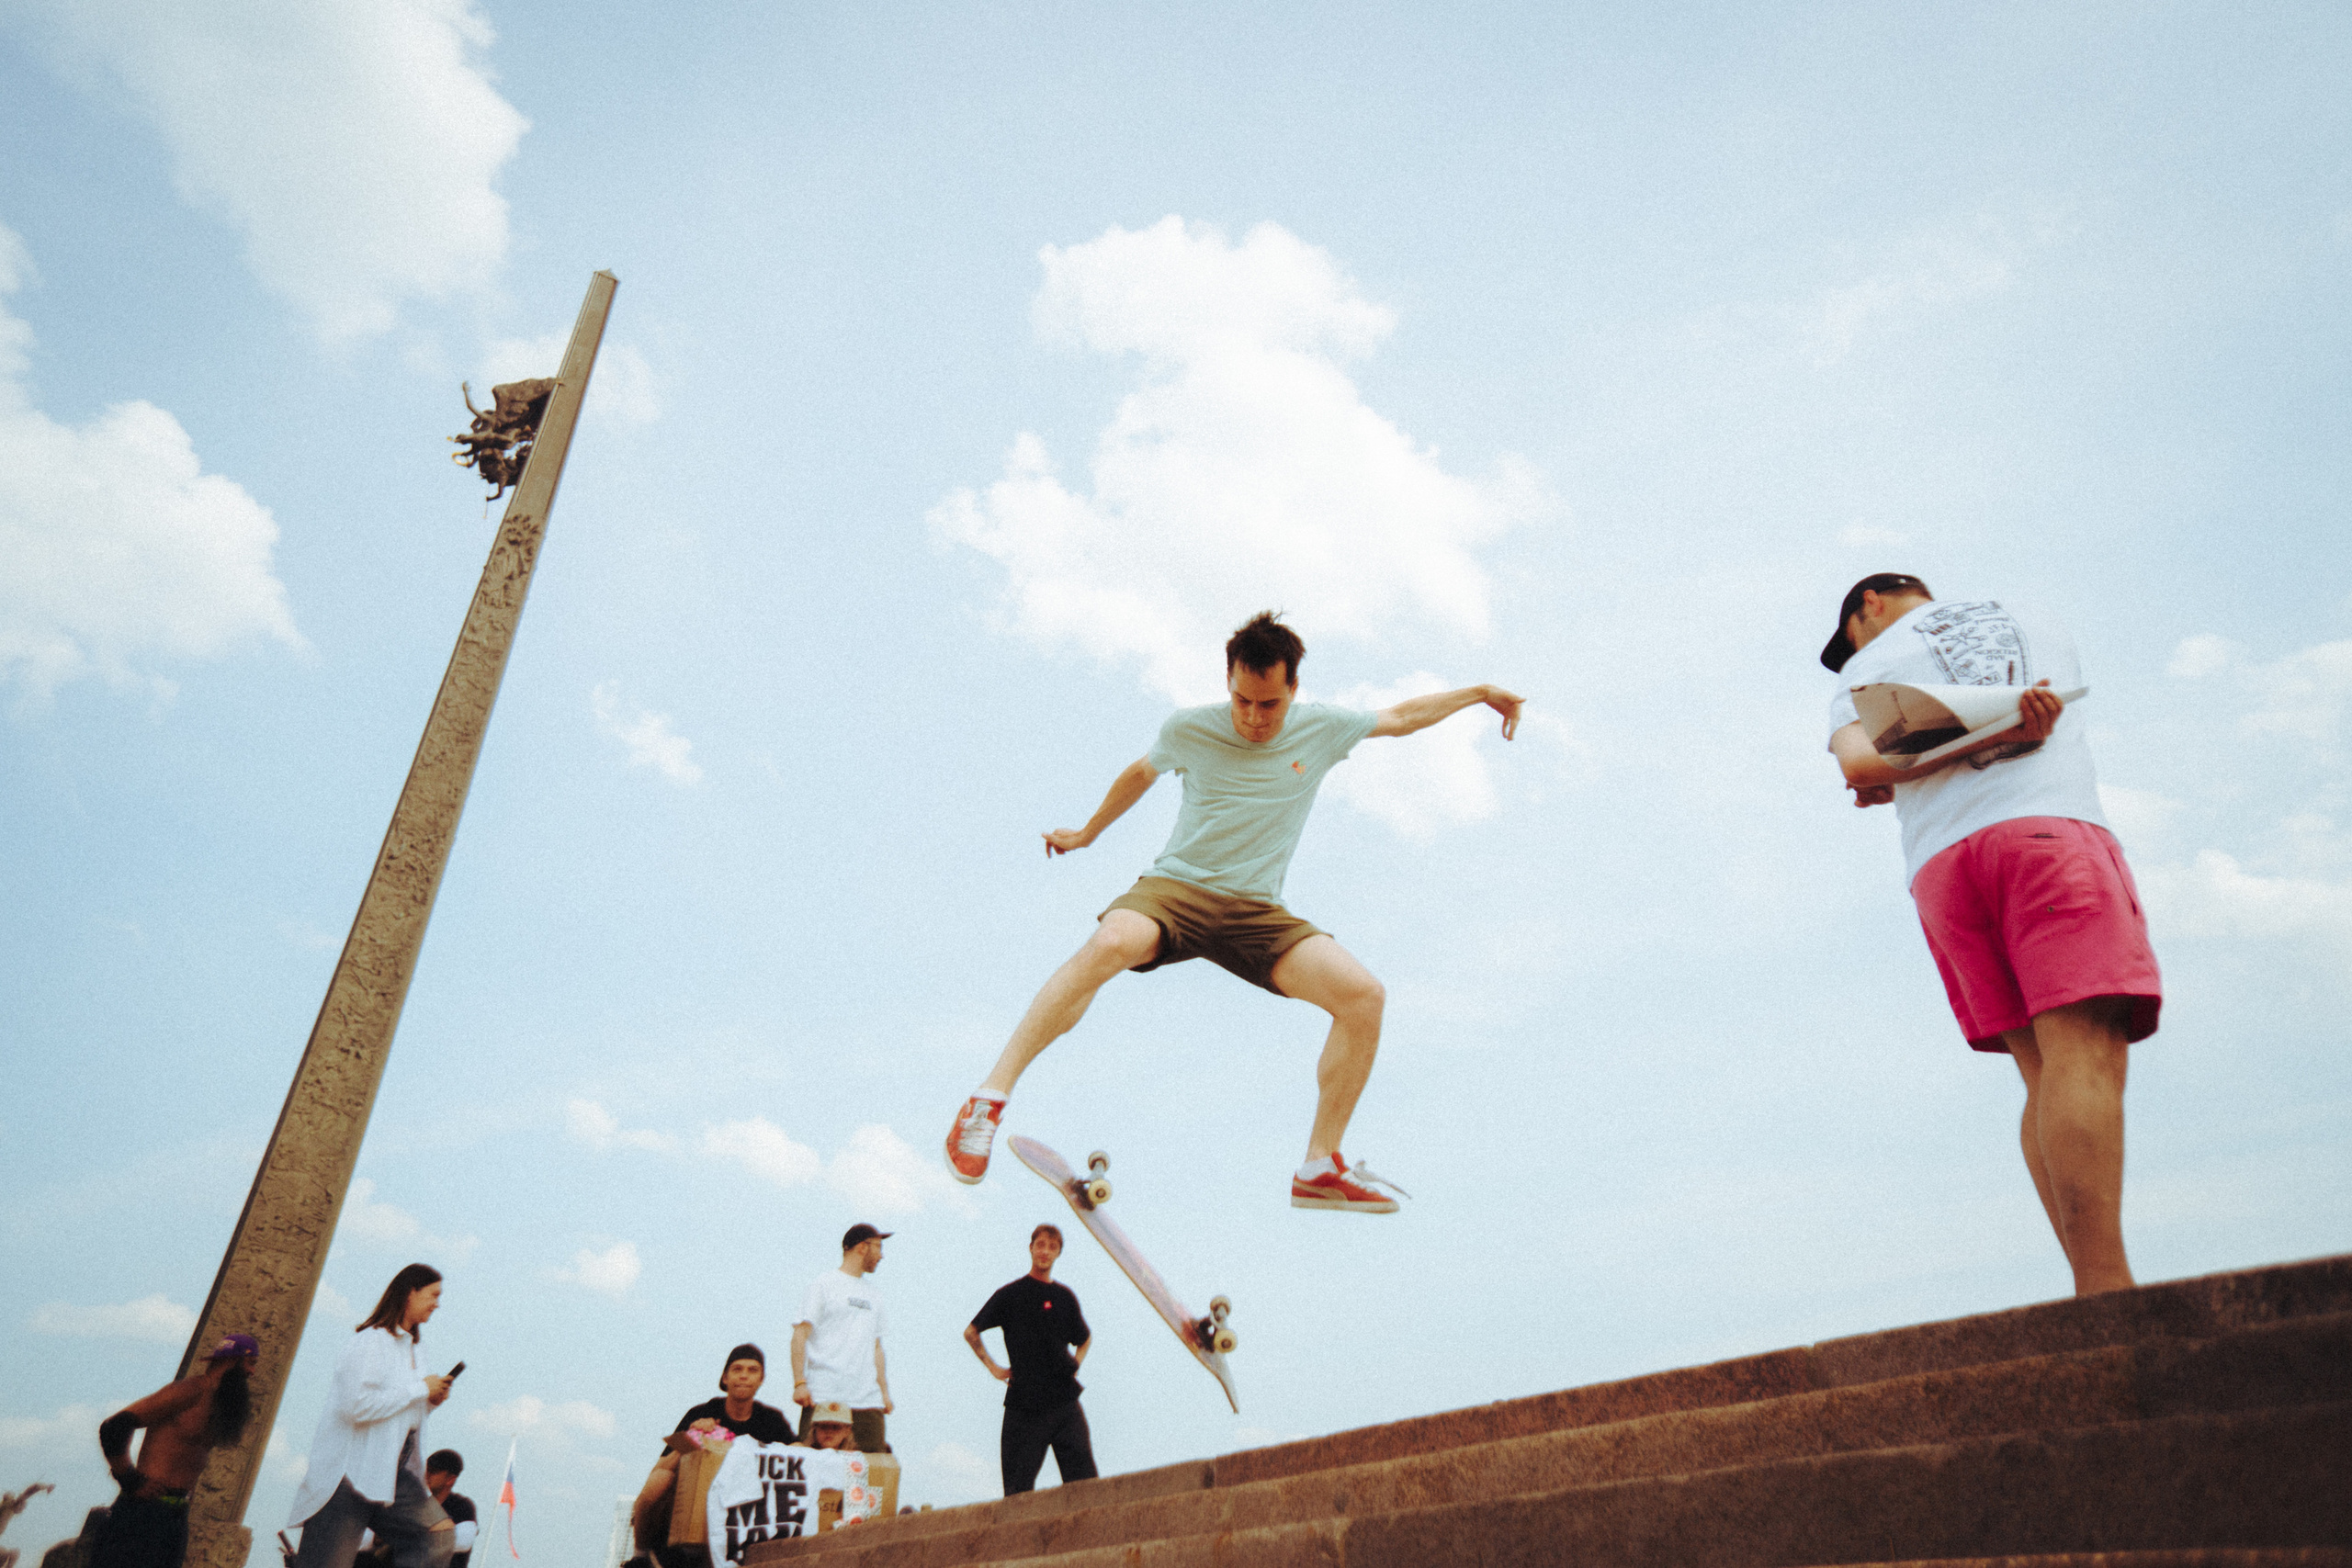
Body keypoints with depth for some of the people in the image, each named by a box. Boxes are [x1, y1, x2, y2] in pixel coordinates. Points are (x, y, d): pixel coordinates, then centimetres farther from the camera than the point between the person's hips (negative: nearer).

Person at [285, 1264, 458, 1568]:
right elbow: (357, 1405, -24)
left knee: (440, 1533, -10)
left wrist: (430, 1402, 7)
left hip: (391, 1474, 8)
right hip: (349, 1472, -8)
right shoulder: (371, 1341, -11)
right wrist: (420, 1389, -15)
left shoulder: (408, 1347, 18)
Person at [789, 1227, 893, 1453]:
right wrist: (800, 1382, -15)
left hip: (868, 1401, 5)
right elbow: (801, 1333, -5)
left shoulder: (873, 1294, 22)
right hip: (824, 1398, -5)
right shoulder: (825, 1283, 2)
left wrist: (884, 1392, 15)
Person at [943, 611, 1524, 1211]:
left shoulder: (1323, 728, 4)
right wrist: (1087, 833, 33)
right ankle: (989, 1097, -28)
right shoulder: (1188, 729, 0)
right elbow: (1139, 774, 21)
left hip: (1256, 912, 3)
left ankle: (1321, 1167, -9)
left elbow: (1402, 716, 22)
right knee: (1111, 943, -38)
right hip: (1174, 888, -2)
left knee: (1364, 994, -22)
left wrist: (1480, 693, 25)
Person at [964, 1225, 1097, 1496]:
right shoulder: (1011, 1294, 4)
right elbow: (970, 1332, 9)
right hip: (1024, 1401, -2)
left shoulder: (1065, 1296, 12)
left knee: (1085, 1479, -4)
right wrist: (994, 1367, 2)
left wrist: (1075, 1364, 11)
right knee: (1019, 1487, 1)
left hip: (1064, 1400, 2)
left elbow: (1085, 1339, 28)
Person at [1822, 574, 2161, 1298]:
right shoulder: (2038, 625, 31)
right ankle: (2107, 1293, -28)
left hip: (1942, 863, 1)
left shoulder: (1865, 667, 20)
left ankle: (2099, 1288, -9)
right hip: (2051, 831, -1)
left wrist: (1993, 732, -4)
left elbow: (1858, 763, -2)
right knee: (2084, 1052, -15)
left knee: (2047, 1073, 2)